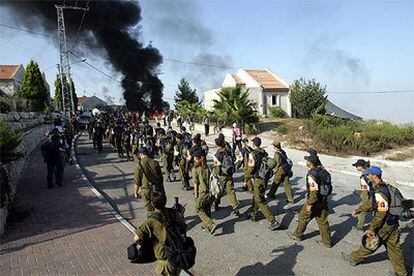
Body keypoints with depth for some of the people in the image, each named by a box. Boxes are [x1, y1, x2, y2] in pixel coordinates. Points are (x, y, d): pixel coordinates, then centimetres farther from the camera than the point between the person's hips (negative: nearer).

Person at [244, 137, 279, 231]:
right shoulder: (265, 153, 6)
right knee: (256, 197, 24)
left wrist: (245, 179, -4)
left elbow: (250, 168, -16)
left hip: (258, 180, -8)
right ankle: (253, 214, 39)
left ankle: (273, 221, -6)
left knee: (260, 201, -2)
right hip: (265, 179, 8)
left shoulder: (252, 154, -16)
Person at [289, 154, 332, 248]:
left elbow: (313, 191, -28)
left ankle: (297, 235, 30)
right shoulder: (321, 171, 1)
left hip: (314, 202, -7)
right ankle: (327, 241, 25)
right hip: (323, 201, 8)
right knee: (323, 221, 16)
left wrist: (310, 204, -21)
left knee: (303, 218, 13)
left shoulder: (312, 174, -24)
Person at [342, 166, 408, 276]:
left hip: (384, 225, -9)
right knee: (394, 247, 18)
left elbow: (381, 213, -27)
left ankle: (354, 258, 27)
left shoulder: (379, 192, -27)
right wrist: (359, 209, 20)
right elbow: (372, 202, 17)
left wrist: (372, 228, -19)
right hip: (393, 223, 9)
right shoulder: (384, 186, 6)